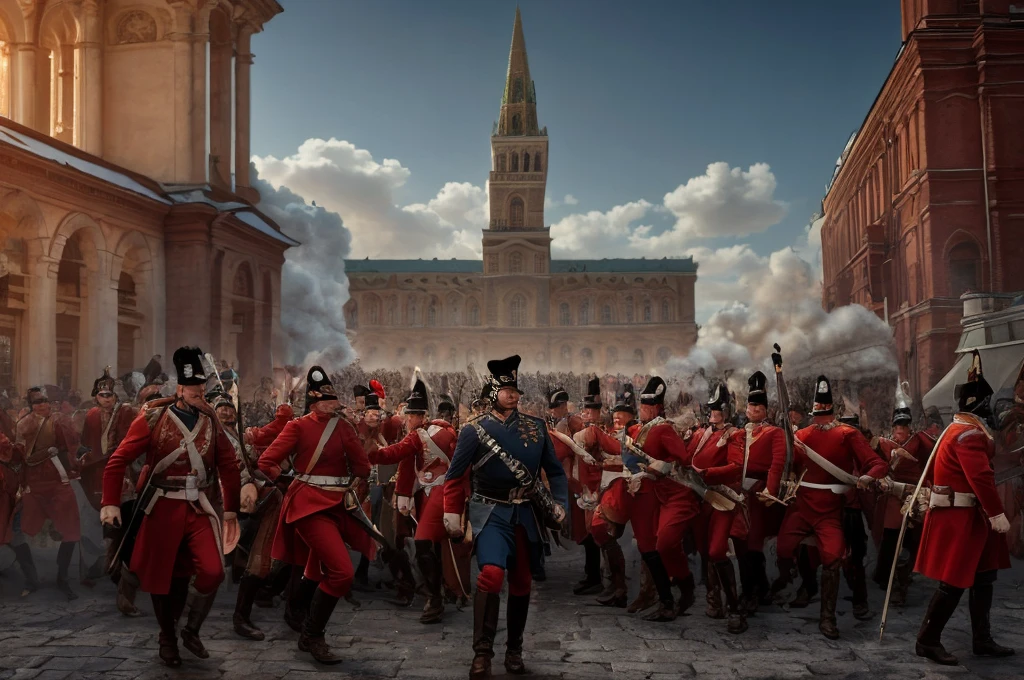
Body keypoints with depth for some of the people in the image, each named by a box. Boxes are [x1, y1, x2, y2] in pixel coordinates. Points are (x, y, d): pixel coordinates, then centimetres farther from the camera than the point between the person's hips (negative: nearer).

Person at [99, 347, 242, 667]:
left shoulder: (211, 421, 1)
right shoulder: (153, 419, -9)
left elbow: (228, 466, 7)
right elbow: (118, 461, -8)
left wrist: (231, 509, 6)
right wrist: (111, 503, -17)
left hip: (199, 508, 2)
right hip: (163, 509, -2)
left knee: (212, 572, -12)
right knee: (163, 577, 8)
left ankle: (191, 630, 12)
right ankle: (167, 638, 30)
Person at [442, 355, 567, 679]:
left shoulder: (536, 427, 2)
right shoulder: (474, 431, -7)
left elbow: (555, 470, 10)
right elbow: (455, 476, 0)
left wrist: (559, 503, -2)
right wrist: (452, 514, -4)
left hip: (526, 513, 4)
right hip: (491, 512, -4)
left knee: (521, 582, 11)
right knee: (491, 573, -23)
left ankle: (514, 650, 28)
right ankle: (482, 652, -10)